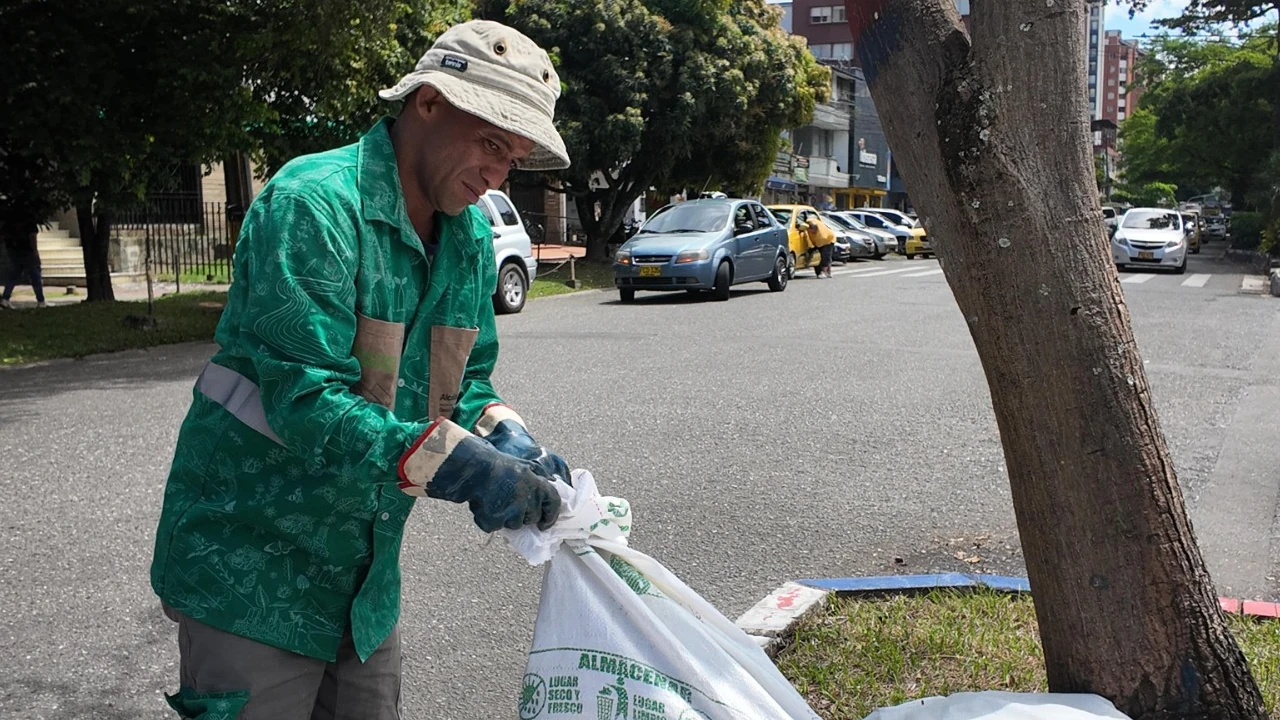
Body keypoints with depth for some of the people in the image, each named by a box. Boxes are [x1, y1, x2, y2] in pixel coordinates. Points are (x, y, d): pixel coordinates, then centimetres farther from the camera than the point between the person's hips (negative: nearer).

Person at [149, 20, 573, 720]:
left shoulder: (471, 235, 4)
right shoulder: (314, 202, -22)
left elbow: (467, 375, 10)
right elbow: (303, 398, -29)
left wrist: (506, 438, -12)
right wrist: (457, 467, -35)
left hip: (368, 567, 8)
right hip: (255, 567, -7)